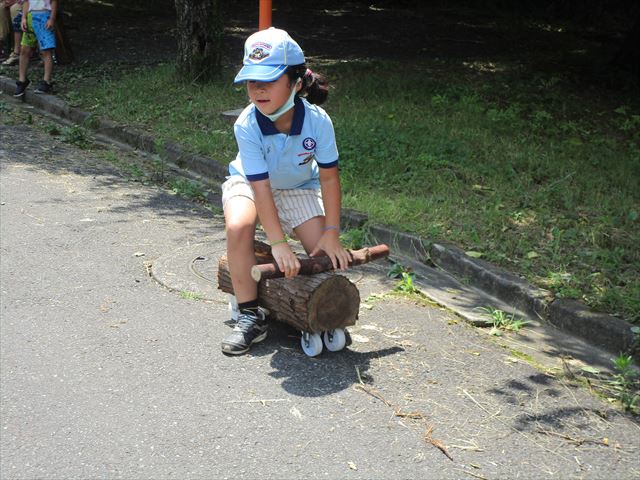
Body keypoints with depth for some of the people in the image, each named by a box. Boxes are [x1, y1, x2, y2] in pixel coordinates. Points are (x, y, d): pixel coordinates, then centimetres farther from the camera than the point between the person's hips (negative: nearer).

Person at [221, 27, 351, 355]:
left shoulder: (317, 121, -29)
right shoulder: (247, 125, -31)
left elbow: (329, 178, -20)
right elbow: (261, 187, -33)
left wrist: (331, 234, -21)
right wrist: (278, 243, -37)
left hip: (298, 187, 2)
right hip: (248, 184, -1)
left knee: (325, 251, -17)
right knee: (238, 225, -34)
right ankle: (250, 316, -20)